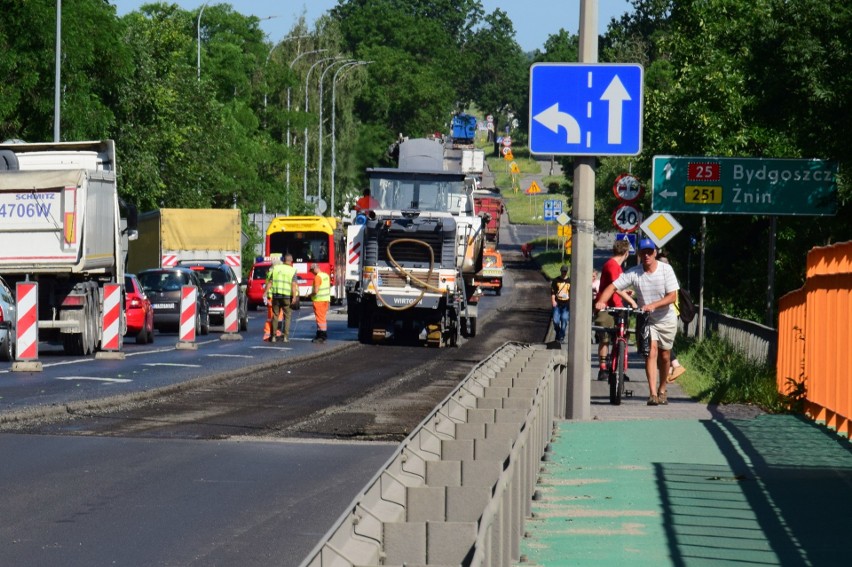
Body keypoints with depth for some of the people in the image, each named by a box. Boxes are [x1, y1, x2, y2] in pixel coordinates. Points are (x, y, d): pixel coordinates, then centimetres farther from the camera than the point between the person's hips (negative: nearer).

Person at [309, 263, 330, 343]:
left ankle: (321, 337, -5)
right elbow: (329, 287, 16)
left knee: (320, 318, -5)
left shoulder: (317, 277, -18)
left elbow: (316, 291, -23)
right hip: (326, 299, 9)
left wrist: (310, 295, -4)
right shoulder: (326, 275, 9)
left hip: (319, 300, -9)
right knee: (322, 318, 16)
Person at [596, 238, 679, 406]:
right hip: (646, 320, -1)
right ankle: (652, 394, -23)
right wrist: (601, 301, -34)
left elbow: (672, 296, -18)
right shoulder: (633, 273, -12)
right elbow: (612, 287, -15)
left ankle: (662, 390, 29)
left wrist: (654, 305, -33)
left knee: (664, 357, 8)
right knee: (651, 351, -17)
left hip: (666, 319, 1)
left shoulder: (666, 270, -13)